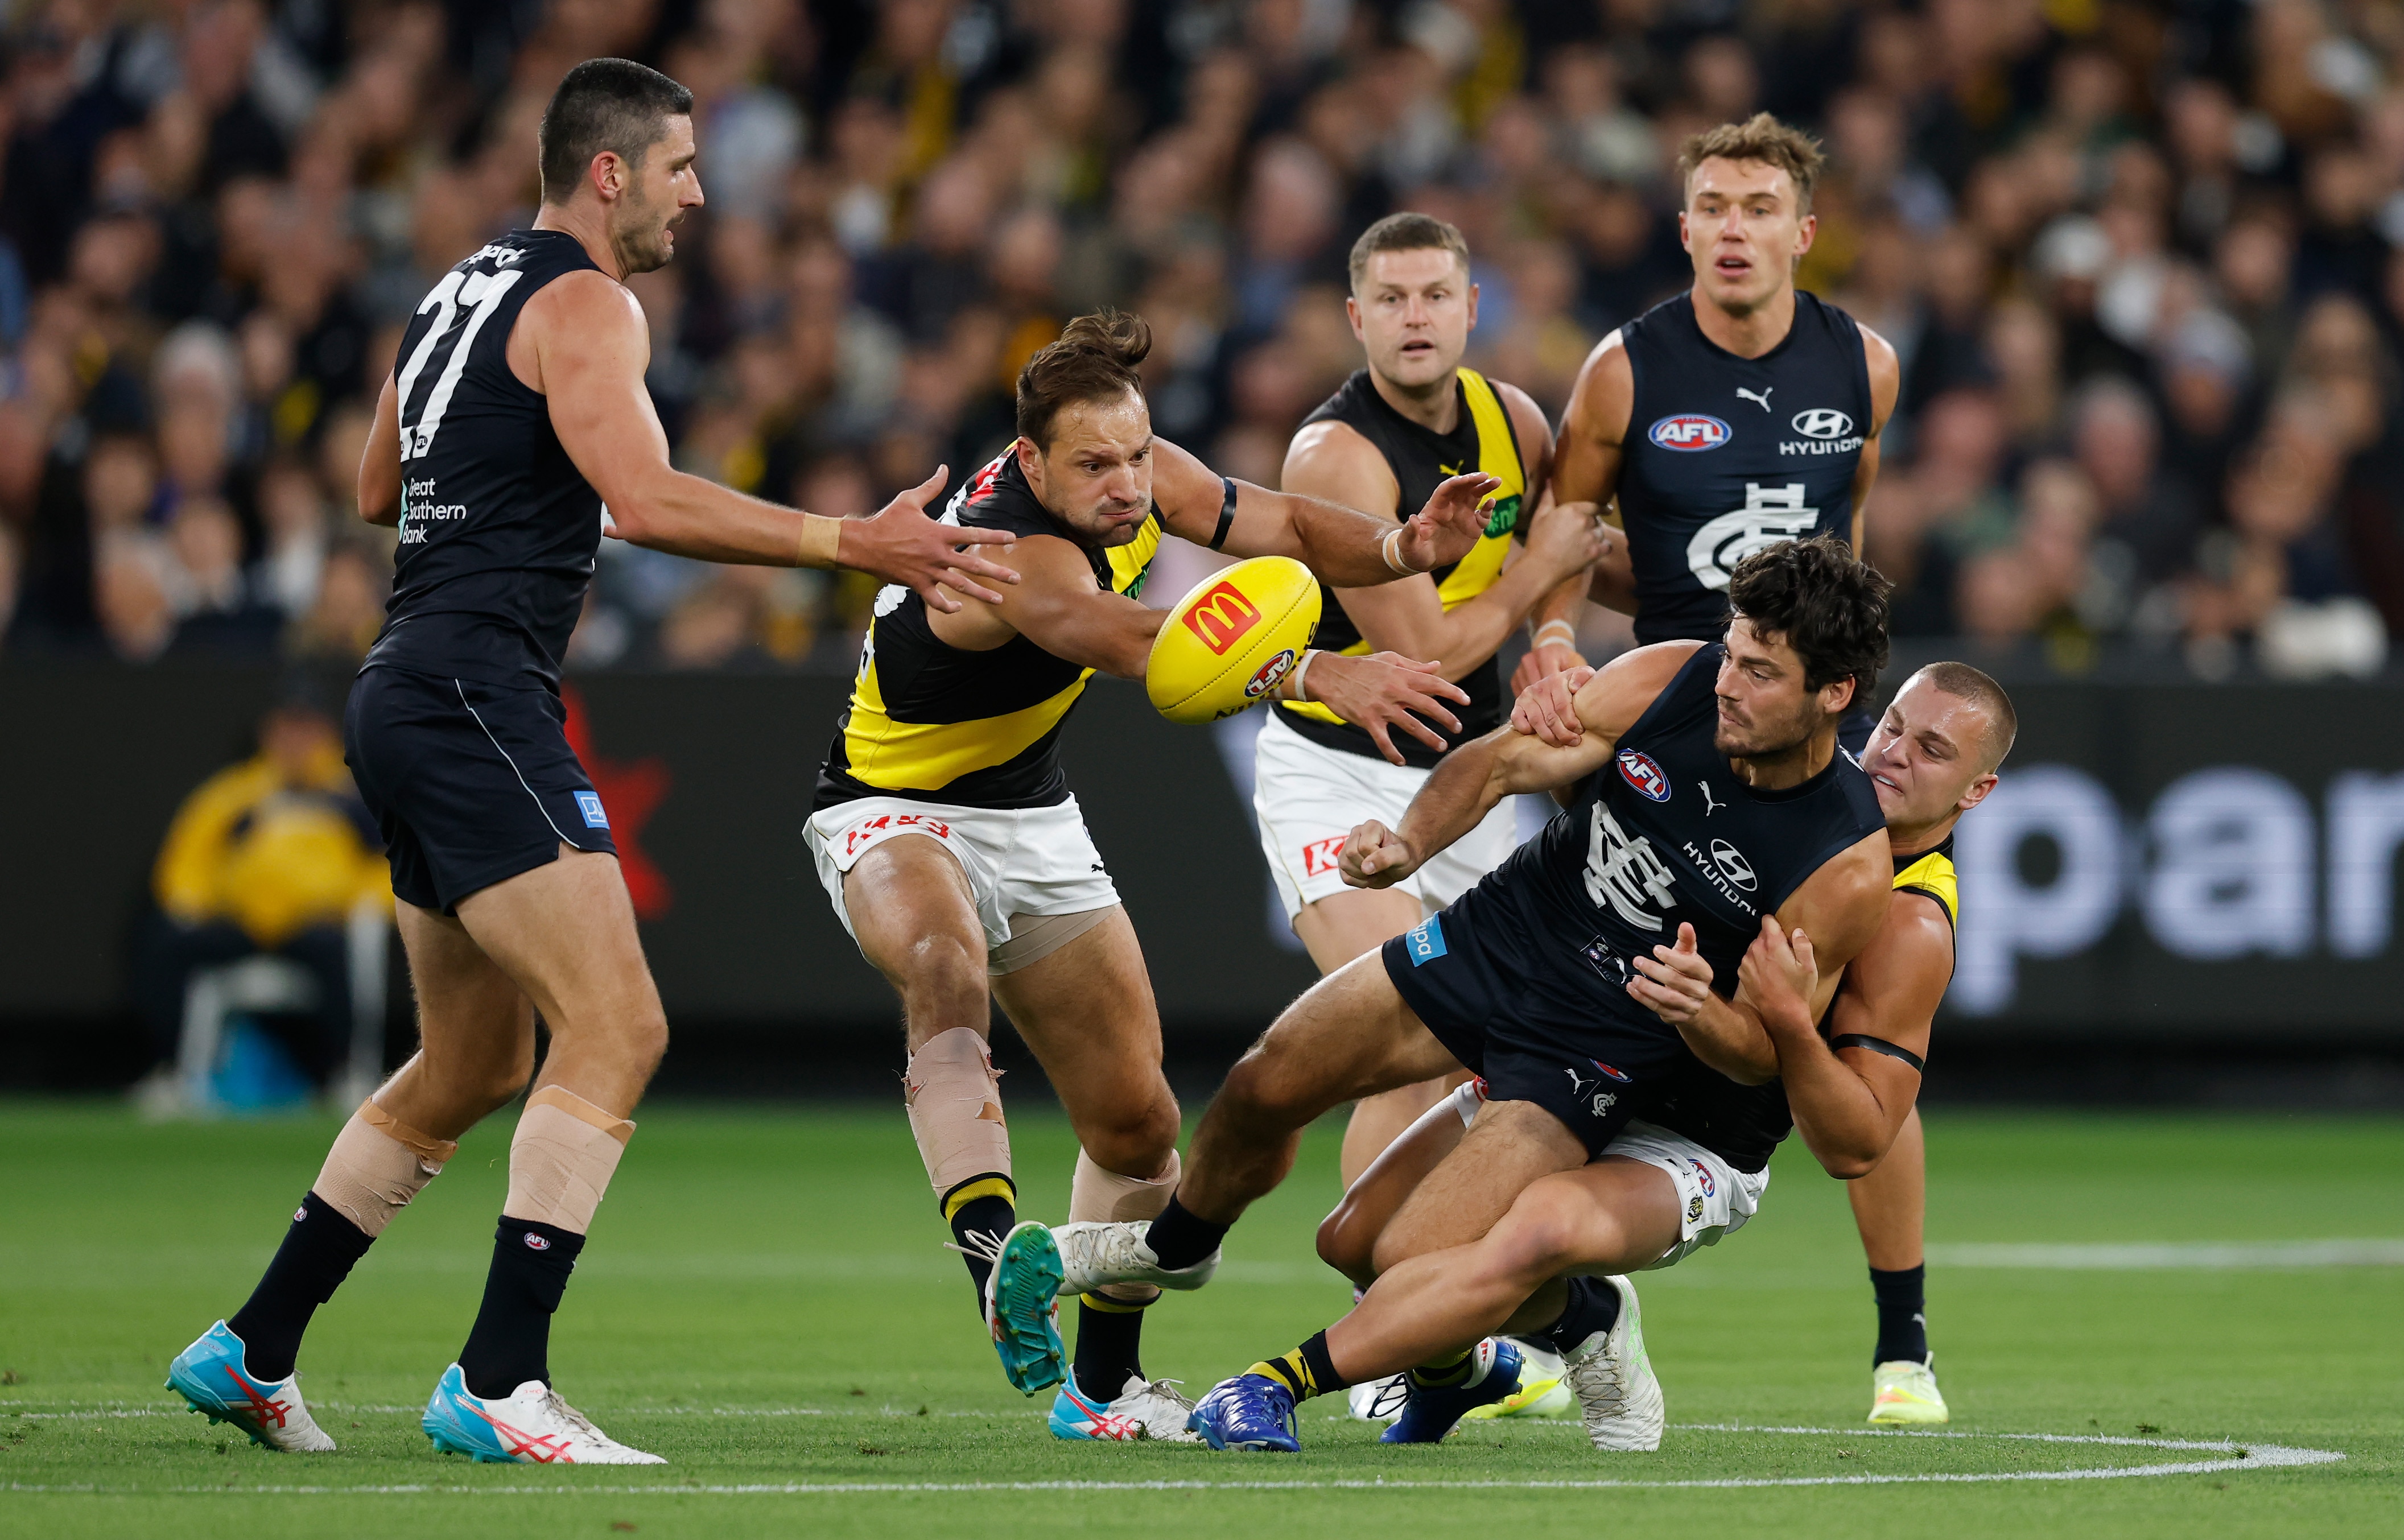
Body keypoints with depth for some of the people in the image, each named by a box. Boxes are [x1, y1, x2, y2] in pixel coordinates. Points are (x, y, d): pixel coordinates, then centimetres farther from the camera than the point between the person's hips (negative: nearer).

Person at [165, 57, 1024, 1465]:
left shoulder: (463, 292, 21)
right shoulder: (584, 304, -8)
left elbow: (378, 492, 33)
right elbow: (646, 501, -23)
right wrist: (853, 545, -25)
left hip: (410, 703, 10)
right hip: (477, 694, -10)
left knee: (478, 1067, 19)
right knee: (617, 1029, -17)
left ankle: (250, 1350, 25)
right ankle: (500, 1382, -24)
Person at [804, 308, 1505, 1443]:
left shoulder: (1135, 479, -11)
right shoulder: (1006, 552, -35)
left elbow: (1285, 528, -1)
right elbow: (1132, 642, -52)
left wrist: (1403, 546, -23)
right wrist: (1319, 677, -66)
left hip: (1032, 815, 8)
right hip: (893, 809, -8)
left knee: (1136, 1120, 8)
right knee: (945, 964, -42)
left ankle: (1102, 1388, 26)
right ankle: (993, 1251, -55)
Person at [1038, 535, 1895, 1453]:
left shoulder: (1848, 869, -24)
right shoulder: (1670, 681, -15)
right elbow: (1506, 760, -3)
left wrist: (1699, 1012, -34)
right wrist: (1409, 843, -19)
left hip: (1599, 1055, -4)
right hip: (1497, 940, 5)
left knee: (1412, 1264, -19)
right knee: (1266, 1087, 9)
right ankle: (1176, 1247, 41)